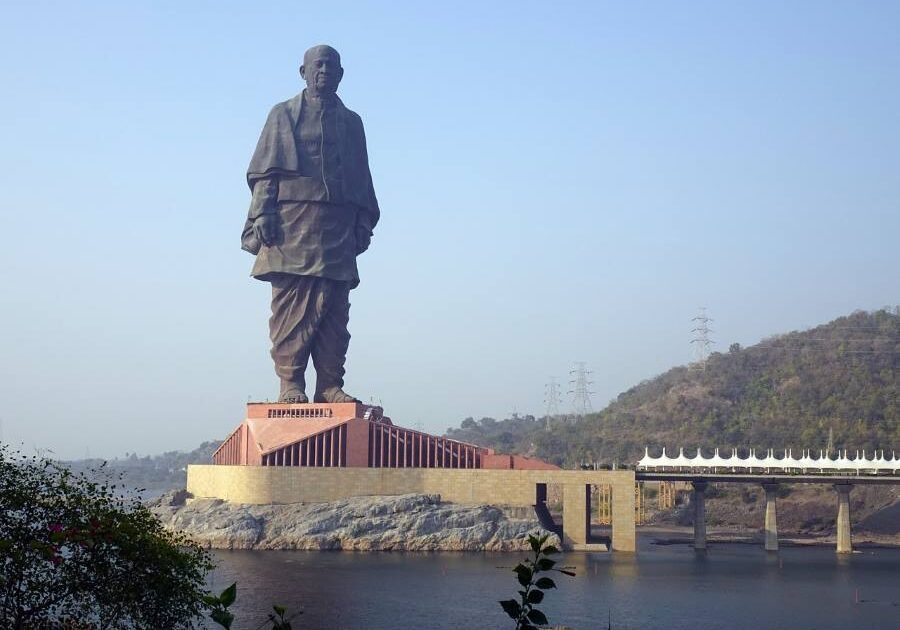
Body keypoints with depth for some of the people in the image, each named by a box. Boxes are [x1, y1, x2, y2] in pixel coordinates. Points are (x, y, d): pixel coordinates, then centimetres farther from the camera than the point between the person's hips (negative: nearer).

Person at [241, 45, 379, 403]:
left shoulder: (351, 122, 22)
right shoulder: (283, 115, 14)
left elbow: (362, 180, 20)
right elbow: (265, 170, 6)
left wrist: (363, 224, 9)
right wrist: (263, 212, -7)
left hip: (338, 225, 3)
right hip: (292, 217, -3)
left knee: (334, 308, -3)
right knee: (291, 304, -8)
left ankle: (330, 385, -2)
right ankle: (290, 383, -8)